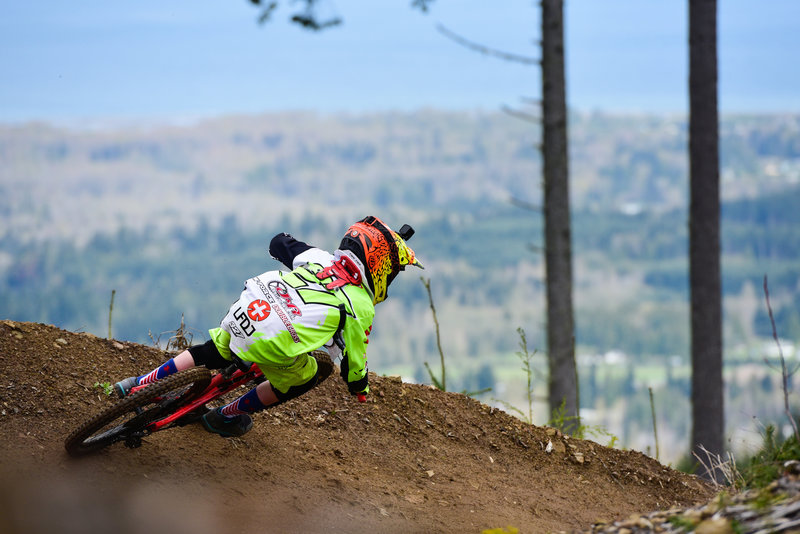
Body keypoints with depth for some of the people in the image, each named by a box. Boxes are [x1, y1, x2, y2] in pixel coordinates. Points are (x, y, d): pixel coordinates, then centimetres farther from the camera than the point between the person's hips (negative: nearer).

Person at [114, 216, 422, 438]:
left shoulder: (318, 257, 20)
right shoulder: (361, 306, 5)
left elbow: (279, 243, 34)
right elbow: (353, 360, 12)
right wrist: (360, 387, 33)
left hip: (243, 308, 6)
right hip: (272, 344, -6)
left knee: (213, 352, 32)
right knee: (304, 377, 22)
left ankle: (138, 386, 31)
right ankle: (225, 417, 28)